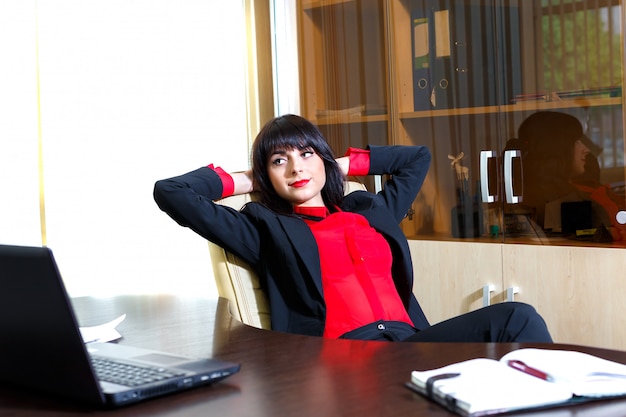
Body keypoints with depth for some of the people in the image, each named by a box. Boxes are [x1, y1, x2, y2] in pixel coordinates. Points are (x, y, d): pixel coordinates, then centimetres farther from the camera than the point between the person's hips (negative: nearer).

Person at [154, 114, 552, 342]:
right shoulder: (265, 227, 16)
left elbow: (418, 157, 45)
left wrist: (345, 165, 38)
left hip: (409, 339, 6)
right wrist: (246, 181, 22)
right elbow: (171, 193, 9)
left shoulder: (371, 211, 29)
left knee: (517, 317, -21)